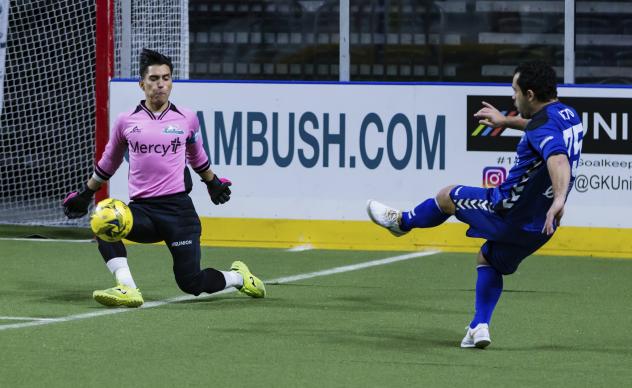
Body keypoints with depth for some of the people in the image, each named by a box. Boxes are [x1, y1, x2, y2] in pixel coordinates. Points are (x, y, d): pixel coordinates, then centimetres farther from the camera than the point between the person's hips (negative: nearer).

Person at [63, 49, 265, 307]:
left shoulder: (186, 119, 6)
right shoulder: (126, 121, 6)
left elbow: (197, 156, 26)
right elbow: (108, 163, 23)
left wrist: (213, 183, 40)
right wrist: (85, 194, 27)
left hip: (178, 208, -1)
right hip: (142, 209, 1)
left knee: (191, 283, -7)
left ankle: (238, 277, 23)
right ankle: (127, 289, -36)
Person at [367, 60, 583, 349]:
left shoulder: (543, 126, -24)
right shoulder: (568, 115, 6)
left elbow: (558, 159, -45)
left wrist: (559, 198, -60)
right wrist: (507, 121, 37)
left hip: (509, 211, -8)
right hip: (538, 227, 8)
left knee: (447, 196, 17)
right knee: (488, 260, 31)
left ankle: (401, 222, 41)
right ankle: (480, 326, 18)